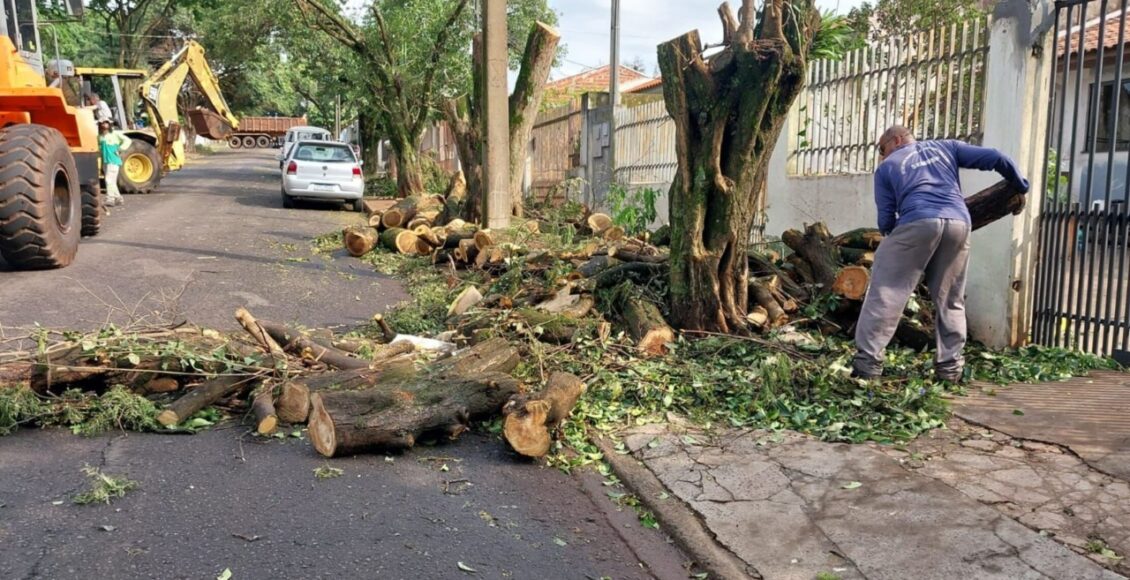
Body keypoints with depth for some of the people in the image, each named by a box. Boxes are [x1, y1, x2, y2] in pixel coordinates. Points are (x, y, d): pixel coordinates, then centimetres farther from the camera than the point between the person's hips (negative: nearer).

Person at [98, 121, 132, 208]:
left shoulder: (115, 134, -2)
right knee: (112, 182, 12)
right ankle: (118, 198, 23)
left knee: (109, 180, -14)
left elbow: (127, 140, -4)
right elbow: (99, 147, 19)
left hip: (114, 161, -6)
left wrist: (120, 150, -9)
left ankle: (110, 200, -14)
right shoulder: (99, 136, 11)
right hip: (105, 162, 6)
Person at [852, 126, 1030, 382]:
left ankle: (868, 362, -6)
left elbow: (885, 220, 13)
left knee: (886, 292, 0)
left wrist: (893, 236, 33)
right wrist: (1021, 187, 36)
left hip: (918, 223, -4)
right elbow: (995, 158, 22)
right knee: (950, 300, 15)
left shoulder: (887, 167, 20)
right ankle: (950, 367, 14)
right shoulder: (945, 147, 28)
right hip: (959, 223, 4)